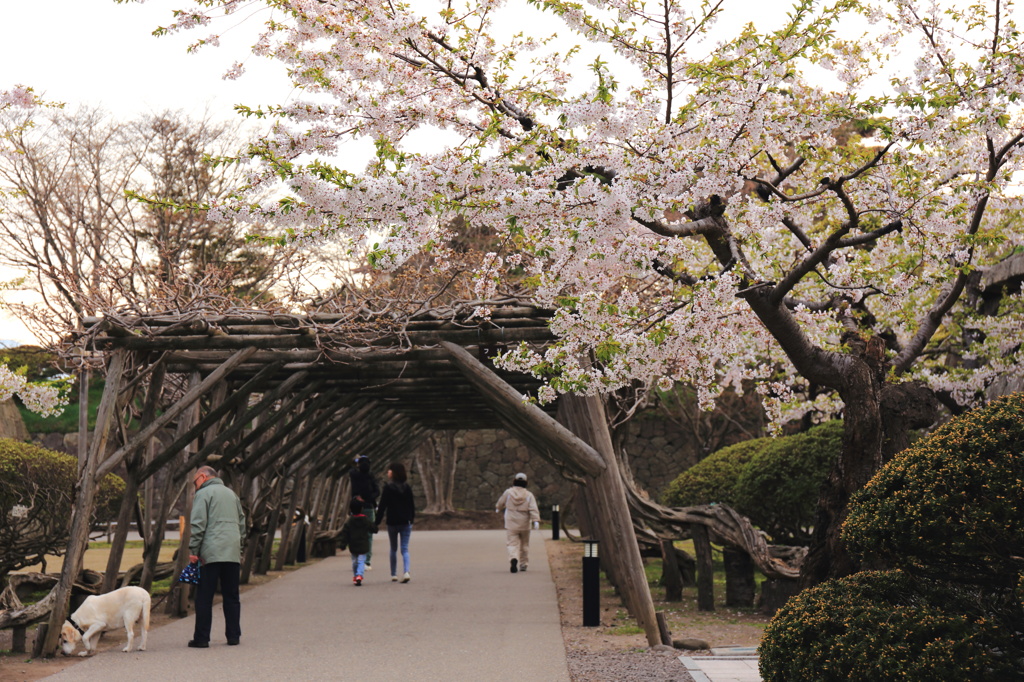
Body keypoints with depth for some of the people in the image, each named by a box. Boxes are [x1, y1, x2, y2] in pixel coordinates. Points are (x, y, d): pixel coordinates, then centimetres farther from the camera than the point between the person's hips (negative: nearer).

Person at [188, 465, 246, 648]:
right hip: (233, 554, 6)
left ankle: (201, 638, -2)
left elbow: (198, 525, -9)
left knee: (204, 598, -2)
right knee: (231, 597, 10)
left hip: (211, 554, -6)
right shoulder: (231, 493, 21)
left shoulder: (203, 494, 0)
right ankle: (233, 636, 10)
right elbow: (241, 522, 22)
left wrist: (193, 550, -8)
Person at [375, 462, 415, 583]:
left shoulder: (388, 488, -9)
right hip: (405, 522, 2)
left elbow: (382, 506, -10)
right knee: (405, 549, 3)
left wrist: (377, 522, -5)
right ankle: (406, 572, -17)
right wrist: (411, 520, 16)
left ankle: (394, 574, 17)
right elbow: (412, 506, 7)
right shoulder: (407, 488, 3)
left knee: (393, 549, 13)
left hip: (392, 523, -2)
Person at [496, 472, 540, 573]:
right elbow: (533, 509, -15)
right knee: (524, 544, 18)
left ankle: (513, 559, -31)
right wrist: (536, 520, -19)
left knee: (512, 544, -3)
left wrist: (497, 508, 36)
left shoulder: (508, 493, -3)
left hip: (511, 525, -1)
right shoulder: (529, 495, -3)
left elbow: (501, 502, 15)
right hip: (524, 525, 1)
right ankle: (523, 564, 24)